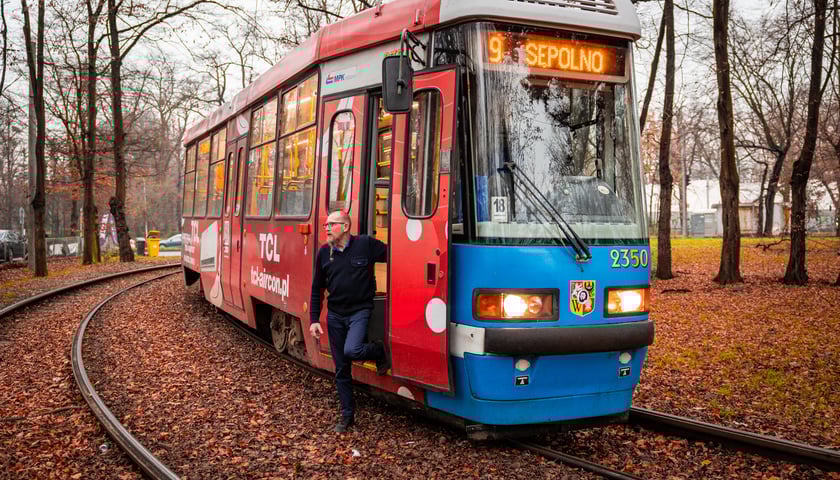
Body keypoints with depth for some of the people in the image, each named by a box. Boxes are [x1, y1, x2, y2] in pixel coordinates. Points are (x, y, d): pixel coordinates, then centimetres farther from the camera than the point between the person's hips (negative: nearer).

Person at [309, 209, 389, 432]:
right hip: (335, 315, 4)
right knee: (341, 368, 8)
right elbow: (317, 289, 10)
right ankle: (347, 415, 22)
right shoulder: (324, 252, 3)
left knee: (351, 350, -28)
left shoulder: (366, 244, -9)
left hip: (359, 311, -4)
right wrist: (314, 319, 5)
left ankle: (380, 351, 5)